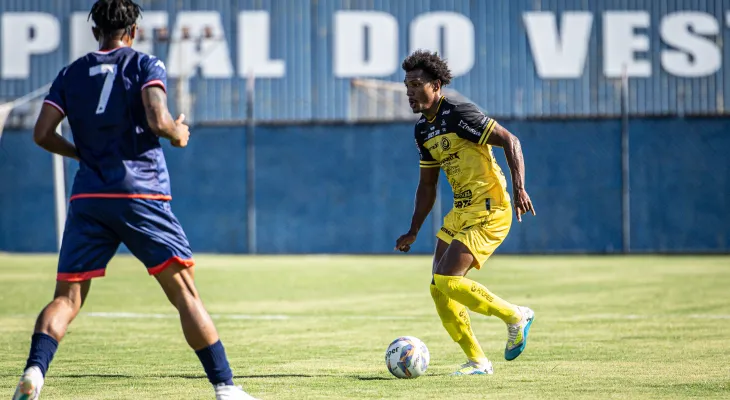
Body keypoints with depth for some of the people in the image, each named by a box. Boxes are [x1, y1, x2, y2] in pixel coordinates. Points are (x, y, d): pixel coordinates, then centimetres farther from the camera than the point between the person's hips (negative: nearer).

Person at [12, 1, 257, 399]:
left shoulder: (70, 74, 13)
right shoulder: (145, 65, 3)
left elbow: (42, 133, 7)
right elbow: (158, 122, -13)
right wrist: (178, 134, 8)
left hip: (87, 198, 3)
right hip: (141, 193, -3)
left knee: (67, 298, 6)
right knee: (184, 293, -1)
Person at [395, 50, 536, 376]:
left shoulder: (459, 114, -15)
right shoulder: (423, 130, 12)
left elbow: (510, 141, -17)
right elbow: (427, 184, 21)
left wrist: (519, 187, -27)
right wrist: (413, 232, 19)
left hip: (489, 211, -9)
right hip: (461, 211, 9)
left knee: (448, 279, -18)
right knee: (438, 288, 1)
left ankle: (516, 317, 1)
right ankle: (477, 361, 11)